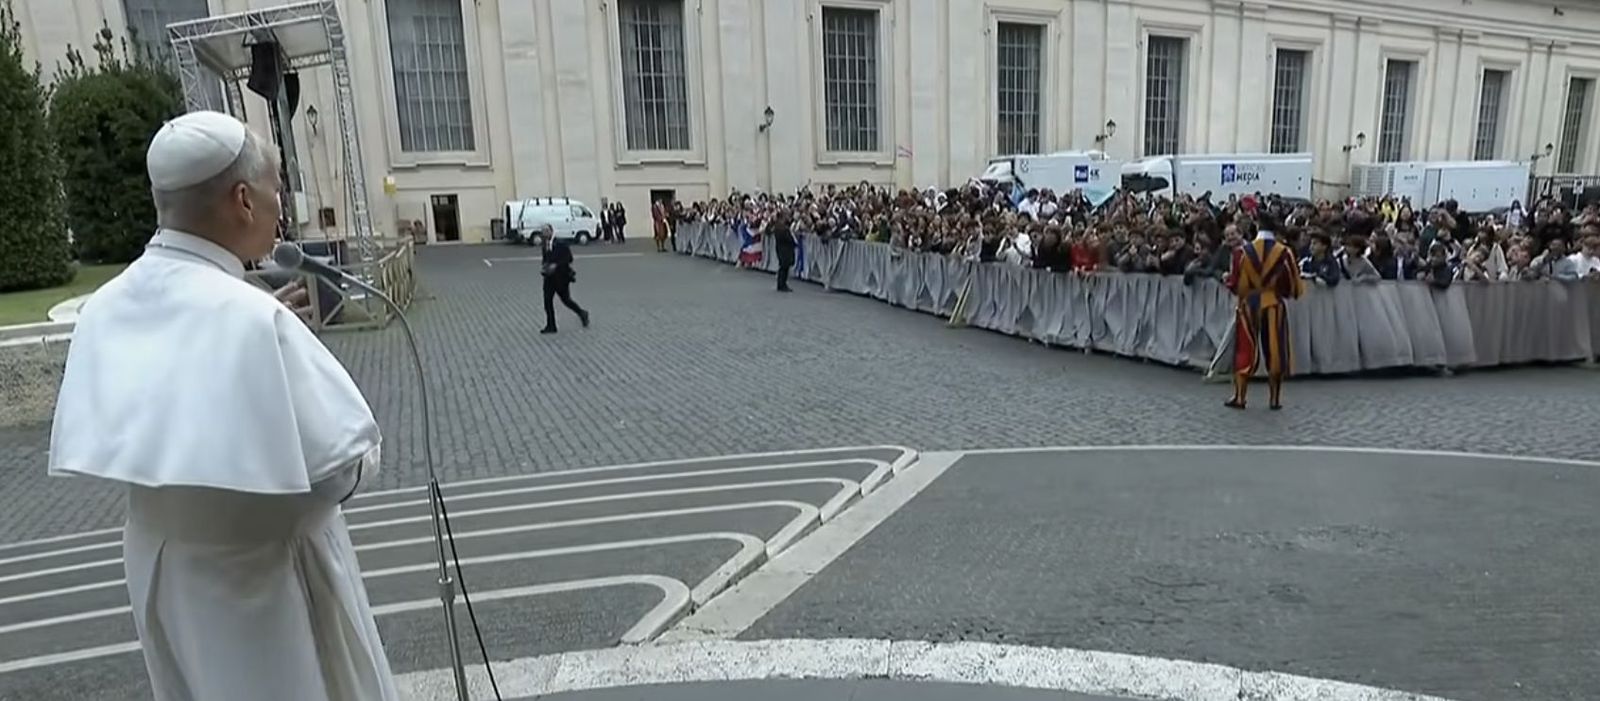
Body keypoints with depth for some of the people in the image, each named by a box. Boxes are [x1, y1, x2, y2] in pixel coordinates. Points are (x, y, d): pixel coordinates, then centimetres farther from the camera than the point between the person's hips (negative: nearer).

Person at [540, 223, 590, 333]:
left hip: (561, 277, -6)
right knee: (547, 300, 1)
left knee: (565, 299, 4)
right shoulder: (545, 245, 7)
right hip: (549, 277, 6)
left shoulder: (561, 244, -14)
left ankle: (582, 314, 29)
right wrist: (543, 265, -2)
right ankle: (550, 326, 8)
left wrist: (556, 265, -22)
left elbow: (569, 259, -15)